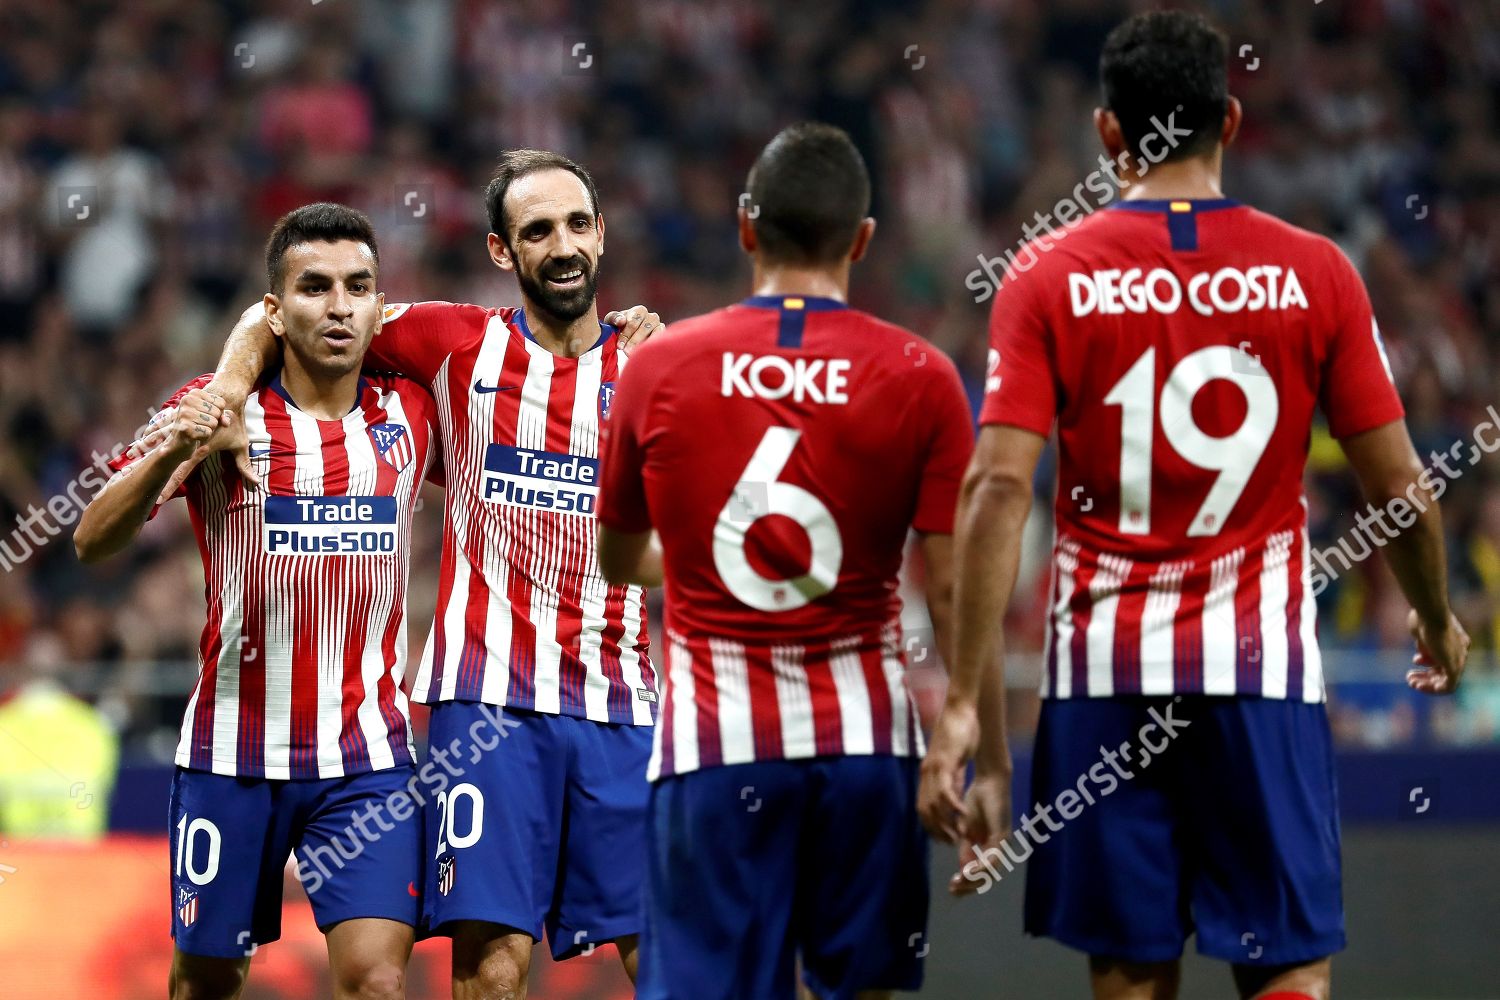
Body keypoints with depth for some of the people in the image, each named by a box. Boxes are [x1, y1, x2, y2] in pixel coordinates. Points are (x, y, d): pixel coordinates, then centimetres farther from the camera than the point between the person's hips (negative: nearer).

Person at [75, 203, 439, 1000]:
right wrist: (168, 454, -32)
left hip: (367, 759, 1)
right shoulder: (215, 413, -5)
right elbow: (94, 542, -11)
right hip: (232, 751, -1)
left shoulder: (410, 415, 3)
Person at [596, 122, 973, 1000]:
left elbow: (618, 559, 16)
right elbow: (952, 588, -6)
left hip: (713, 737, 0)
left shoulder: (658, 367, 1)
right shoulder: (920, 377, -3)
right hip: (864, 732, 0)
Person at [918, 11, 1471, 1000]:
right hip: (1264, 668, -1)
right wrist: (1438, 624, 21)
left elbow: (999, 487, -10)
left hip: (1105, 670, 1)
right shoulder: (1317, 274, 0)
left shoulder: (1048, 281, -1)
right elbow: (1400, 486, 2)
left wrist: (967, 700, -11)